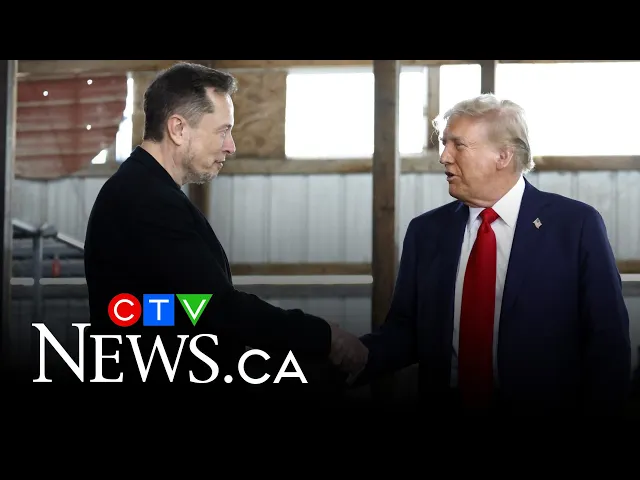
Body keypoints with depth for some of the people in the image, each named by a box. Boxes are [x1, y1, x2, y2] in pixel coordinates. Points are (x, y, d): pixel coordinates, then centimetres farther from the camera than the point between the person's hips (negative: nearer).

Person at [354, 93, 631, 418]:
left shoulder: (576, 225, -9)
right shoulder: (425, 231, 2)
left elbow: (607, 341, -9)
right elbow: (405, 330, -1)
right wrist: (359, 354, -18)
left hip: (543, 408, -3)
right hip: (444, 406, 3)